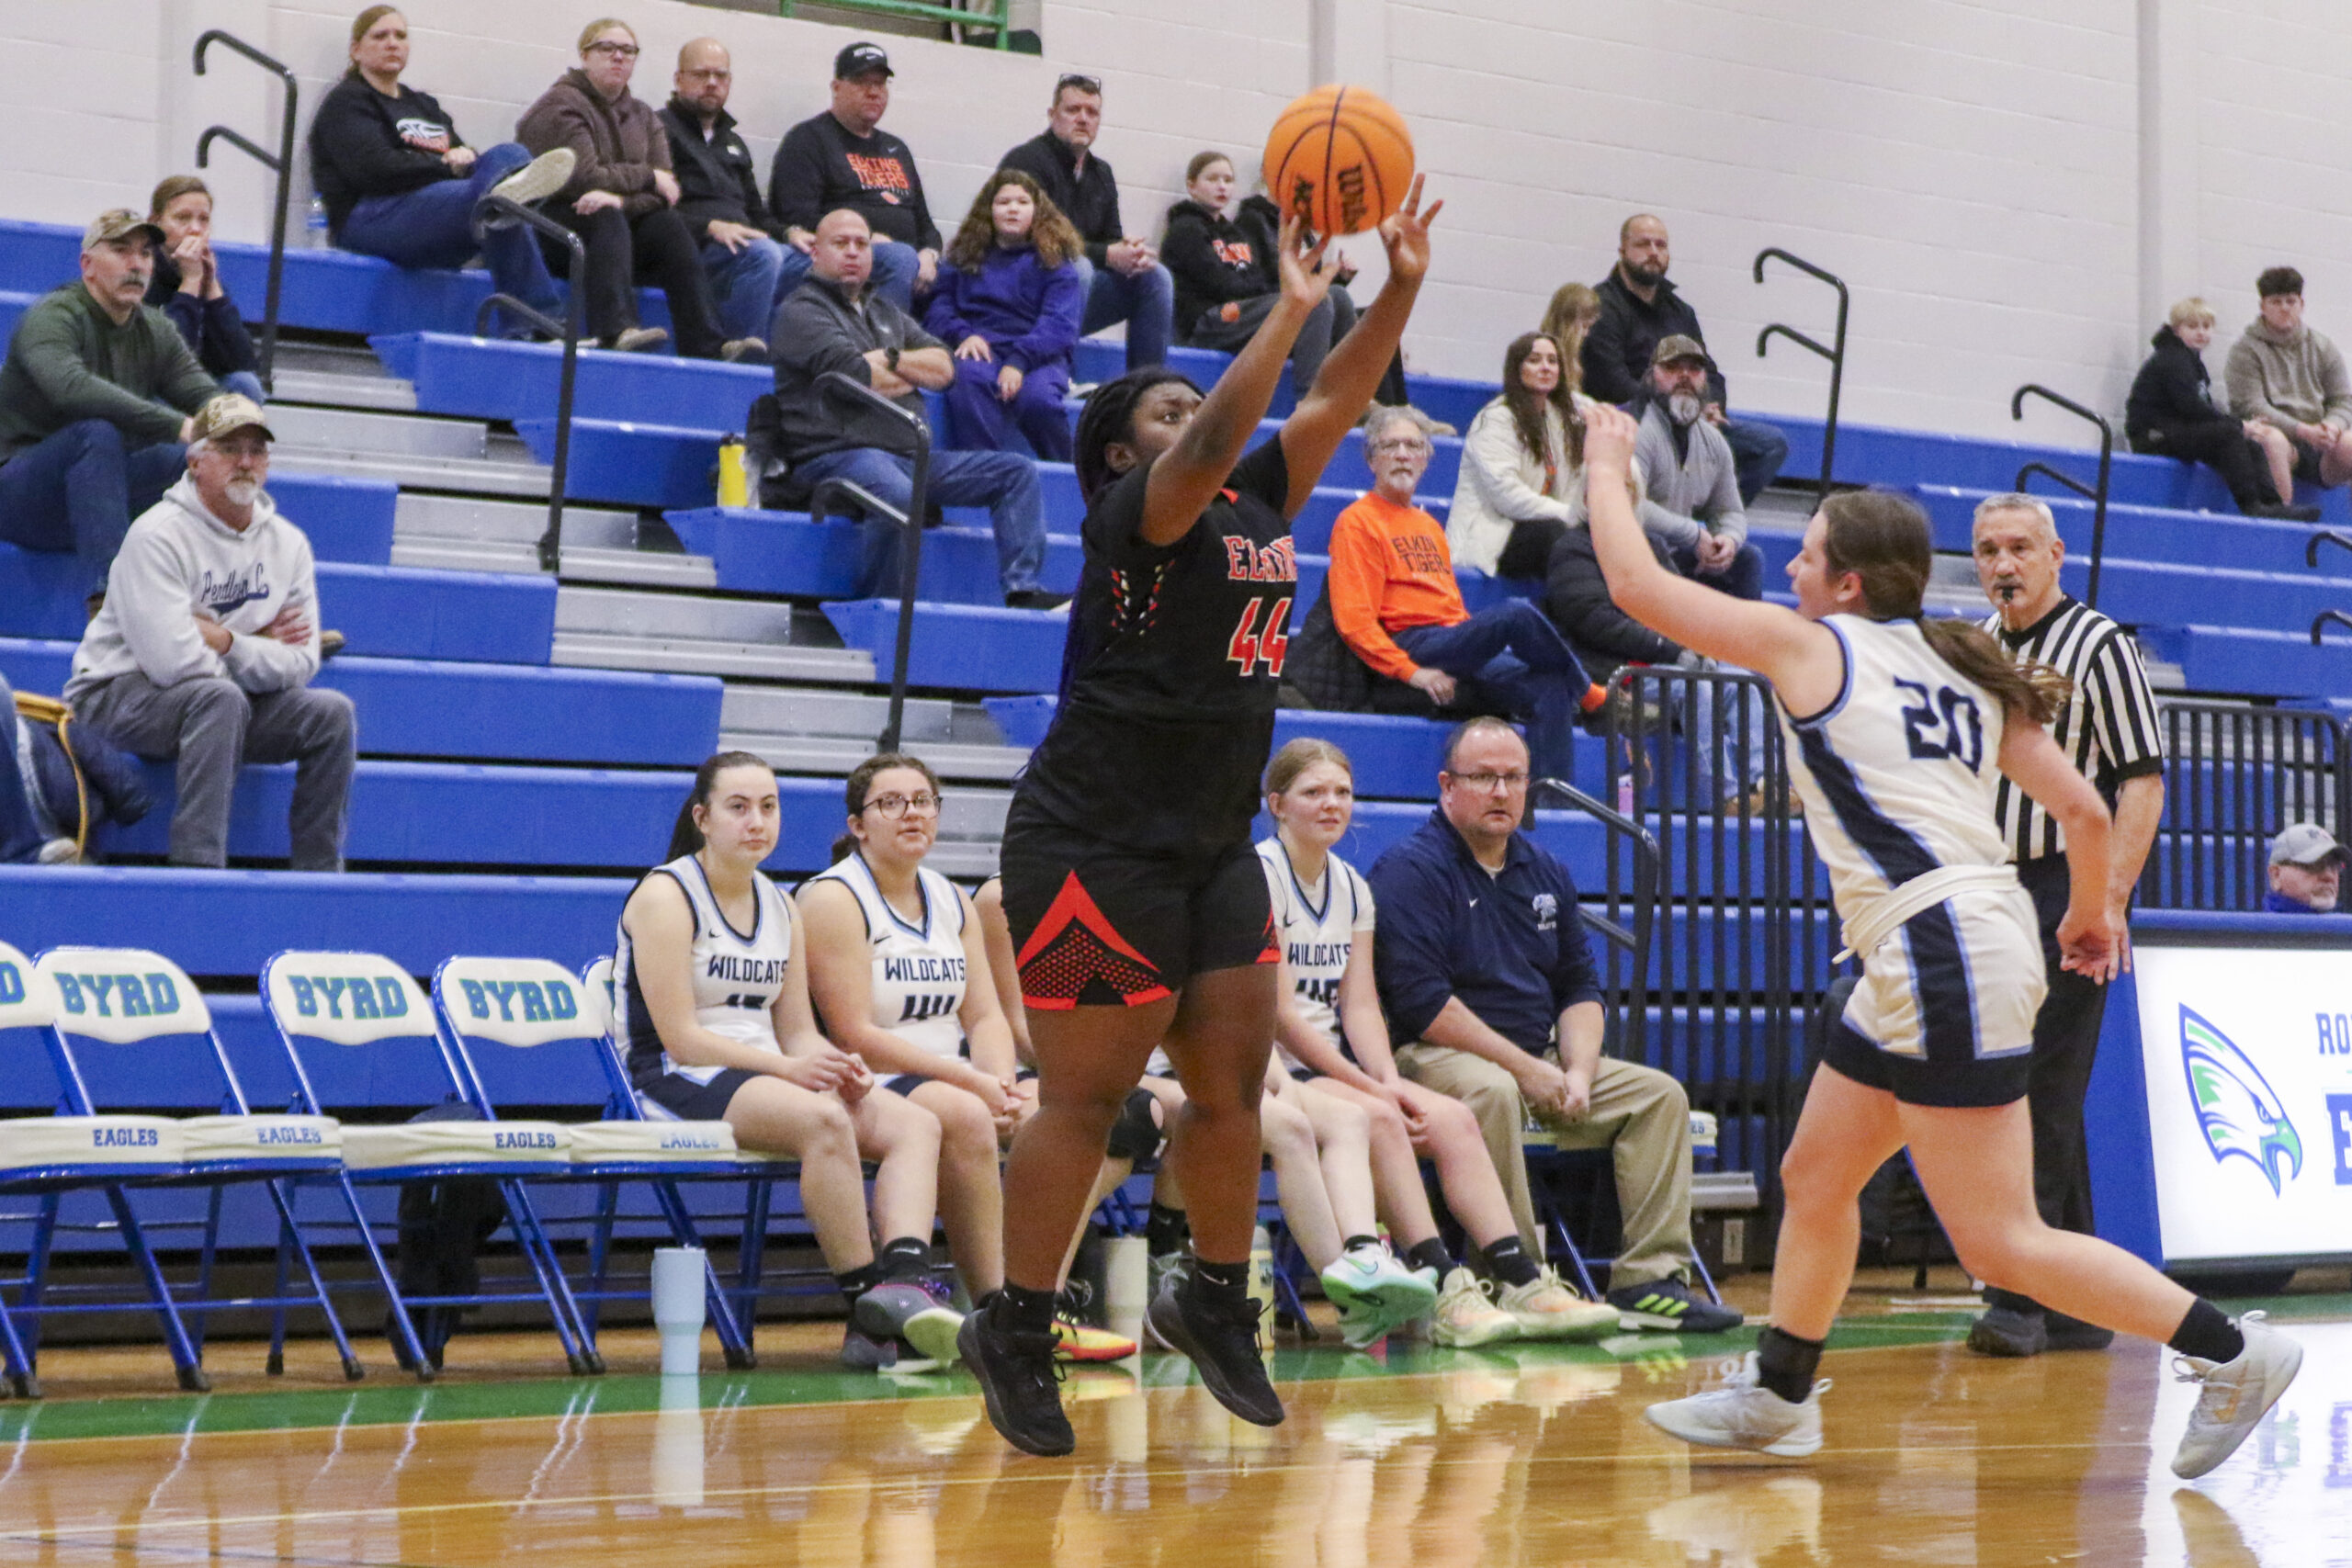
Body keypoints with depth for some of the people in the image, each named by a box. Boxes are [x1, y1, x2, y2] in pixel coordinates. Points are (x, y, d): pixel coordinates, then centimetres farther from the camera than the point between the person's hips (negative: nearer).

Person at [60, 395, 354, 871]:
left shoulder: (288, 543, 3)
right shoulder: (157, 536, -17)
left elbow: (299, 666, -4)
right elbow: (172, 662, -26)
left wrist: (226, 641, -18)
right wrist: (259, 647, -12)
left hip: (222, 703, 6)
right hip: (119, 696, -6)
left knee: (331, 713, -13)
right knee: (221, 697, -35)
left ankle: (318, 874, -9)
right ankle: (196, 865, -37)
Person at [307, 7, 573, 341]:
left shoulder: (424, 105, 36)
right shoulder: (345, 102, 11)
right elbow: (373, 169, -7)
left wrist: (466, 157, -2)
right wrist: (448, 167, -8)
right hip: (372, 218, -7)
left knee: (510, 154, -24)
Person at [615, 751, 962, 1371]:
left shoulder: (781, 908, 16)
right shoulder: (665, 895, -7)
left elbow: (797, 1030, 14)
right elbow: (680, 1038, -14)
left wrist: (839, 1066, -9)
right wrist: (787, 1066, -23)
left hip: (770, 1076, 8)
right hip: (678, 1082, -8)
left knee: (916, 1122, -17)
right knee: (825, 1120, -35)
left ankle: (904, 1280, -40)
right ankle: (868, 1313, -32)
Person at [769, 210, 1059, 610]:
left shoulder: (886, 311, 27)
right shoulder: (802, 310, 2)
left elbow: (944, 368, 15)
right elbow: (859, 378, -13)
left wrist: (891, 359, -3)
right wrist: (913, 376, 6)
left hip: (907, 457, 9)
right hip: (840, 454, -8)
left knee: (1017, 472, 1)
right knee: (898, 495, -41)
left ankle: (1022, 589, -13)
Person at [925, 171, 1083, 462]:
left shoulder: (1054, 260, 14)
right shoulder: (966, 255, 22)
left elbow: (1060, 325, -1)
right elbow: (937, 306, 12)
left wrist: (1019, 361, -19)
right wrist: (963, 334, -12)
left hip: (1038, 353, -1)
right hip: (980, 351, 1)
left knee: (1037, 397, -36)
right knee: (968, 379, -37)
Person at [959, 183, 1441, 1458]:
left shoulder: (1254, 504, 12)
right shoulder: (1135, 510, -10)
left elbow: (1335, 402, 8)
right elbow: (1209, 451, -28)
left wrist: (1399, 289, -5)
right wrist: (1289, 309, -31)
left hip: (1211, 847, 8)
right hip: (1095, 843, -8)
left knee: (1233, 1083, 8)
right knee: (1085, 1100, -5)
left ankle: (1214, 1303, 24)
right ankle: (1013, 1334, 7)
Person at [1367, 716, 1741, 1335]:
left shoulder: (1545, 871, 16)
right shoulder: (1410, 868, -8)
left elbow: (1580, 987, 17)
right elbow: (1421, 1002, -18)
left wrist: (1578, 1071, -4)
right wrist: (1525, 1067, -18)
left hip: (1538, 1060, 8)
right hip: (1435, 1058, -8)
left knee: (1659, 1095, -5)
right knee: (1493, 1092, -39)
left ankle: (1649, 1279, -12)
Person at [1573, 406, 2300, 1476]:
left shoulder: (1810, 647, -3)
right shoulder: (1961, 668, 15)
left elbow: (1635, 583, 3)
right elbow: (2082, 807, 13)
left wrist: (1606, 466, 19)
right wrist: (2091, 913, 32)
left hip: (1945, 960, -9)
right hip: (1924, 965, 9)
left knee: (2003, 1245, -6)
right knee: (1814, 1178, 20)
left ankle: (2231, 1351, -3)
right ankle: (1776, 1397, 30)